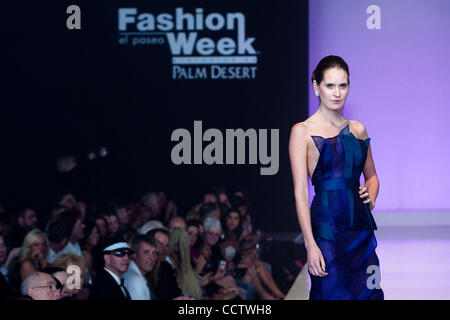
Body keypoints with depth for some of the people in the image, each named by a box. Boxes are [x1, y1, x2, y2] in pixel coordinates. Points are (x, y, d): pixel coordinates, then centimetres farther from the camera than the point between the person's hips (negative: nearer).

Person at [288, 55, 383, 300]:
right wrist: (310, 245, -15)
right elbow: (300, 192, -8)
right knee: (332, 293, -5)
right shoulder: (303, 132, -3)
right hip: (327, 228, -5)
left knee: (367, 293, 3)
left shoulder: (358, 130, 12)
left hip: (362, 228, 5)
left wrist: (371, 198, 3)